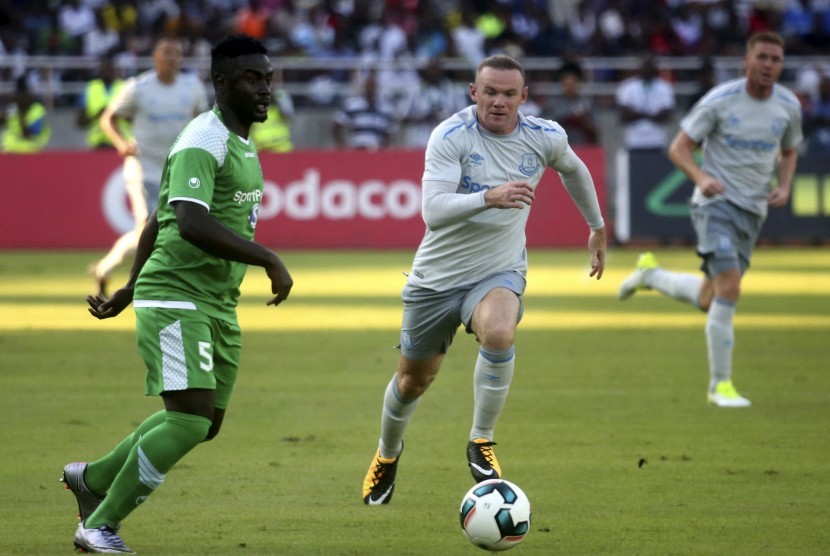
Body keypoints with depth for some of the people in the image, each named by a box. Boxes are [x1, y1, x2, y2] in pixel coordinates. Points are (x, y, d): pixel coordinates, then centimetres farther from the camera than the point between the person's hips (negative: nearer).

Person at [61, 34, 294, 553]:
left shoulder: (242, 144, 16)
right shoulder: (203, 141, -15)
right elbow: (190, 224, -31)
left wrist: (130, 289, 28)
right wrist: (269, 259, -30)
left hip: (219, 305, 10)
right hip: (175, 298, -10)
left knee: (205, 424, 12)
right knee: (191, 419, -17)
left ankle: (94, 477, 31)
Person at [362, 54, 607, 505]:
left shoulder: (545, 137, -7)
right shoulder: (450, 136, -19)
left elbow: (574, 170, 18)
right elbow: (433, 210, -31)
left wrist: (597, 228, 27)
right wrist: (489, 198, -45)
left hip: (499, 272, 1)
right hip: (437, 276, -1)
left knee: (499, 334, -33)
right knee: (414, 378, 12)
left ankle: (481, 441, -14)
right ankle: (387, 452, 45)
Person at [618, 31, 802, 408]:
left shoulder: (788, 106, 2)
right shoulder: (719, 101, -11)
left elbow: (789, 152, 20)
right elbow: (678, 148, -6)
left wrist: (784, 187, 0)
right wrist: (701, 177, -26)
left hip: (753, 211, 6)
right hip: (716, 203, -5)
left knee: (709, 301, 9)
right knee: (729, 288, -20)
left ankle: (651, 274, 38)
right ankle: (720, 385, -11)